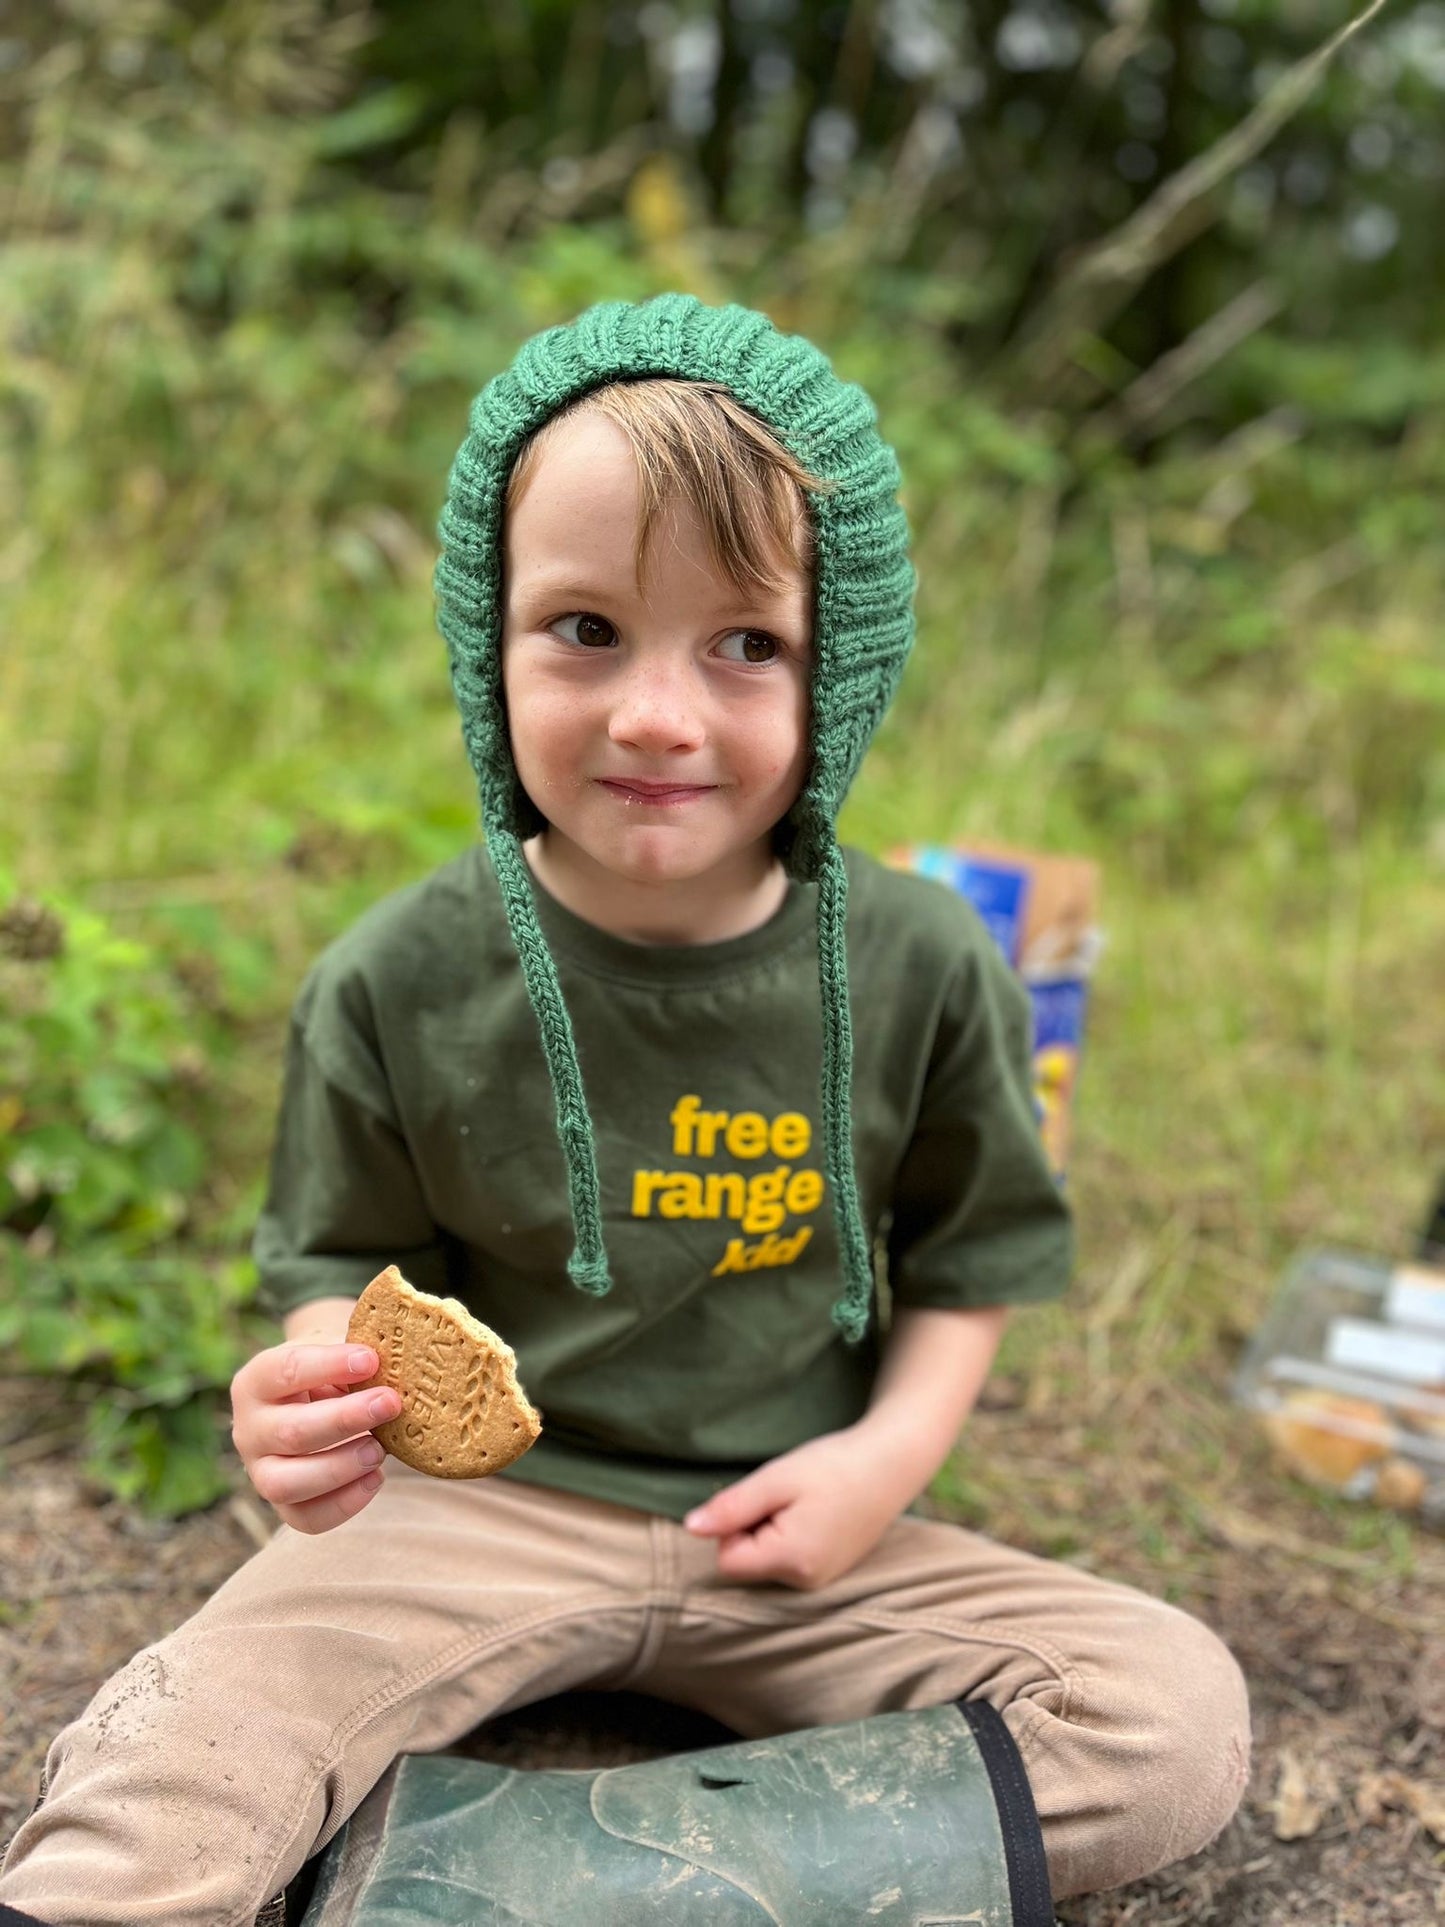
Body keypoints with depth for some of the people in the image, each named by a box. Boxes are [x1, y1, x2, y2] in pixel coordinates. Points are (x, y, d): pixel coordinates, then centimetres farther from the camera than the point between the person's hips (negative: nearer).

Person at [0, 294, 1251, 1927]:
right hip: (480, 1509, -2)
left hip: (793, 1544, 3)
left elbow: (970, 1251, 8)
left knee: (1183, 1721, -16)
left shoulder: (920, 967, -6)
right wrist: (322, 1397, -19)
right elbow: (357, 1261, 3)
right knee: (172, 1770, -30)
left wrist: (894, 1447, -8)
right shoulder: (404, 984, -8)